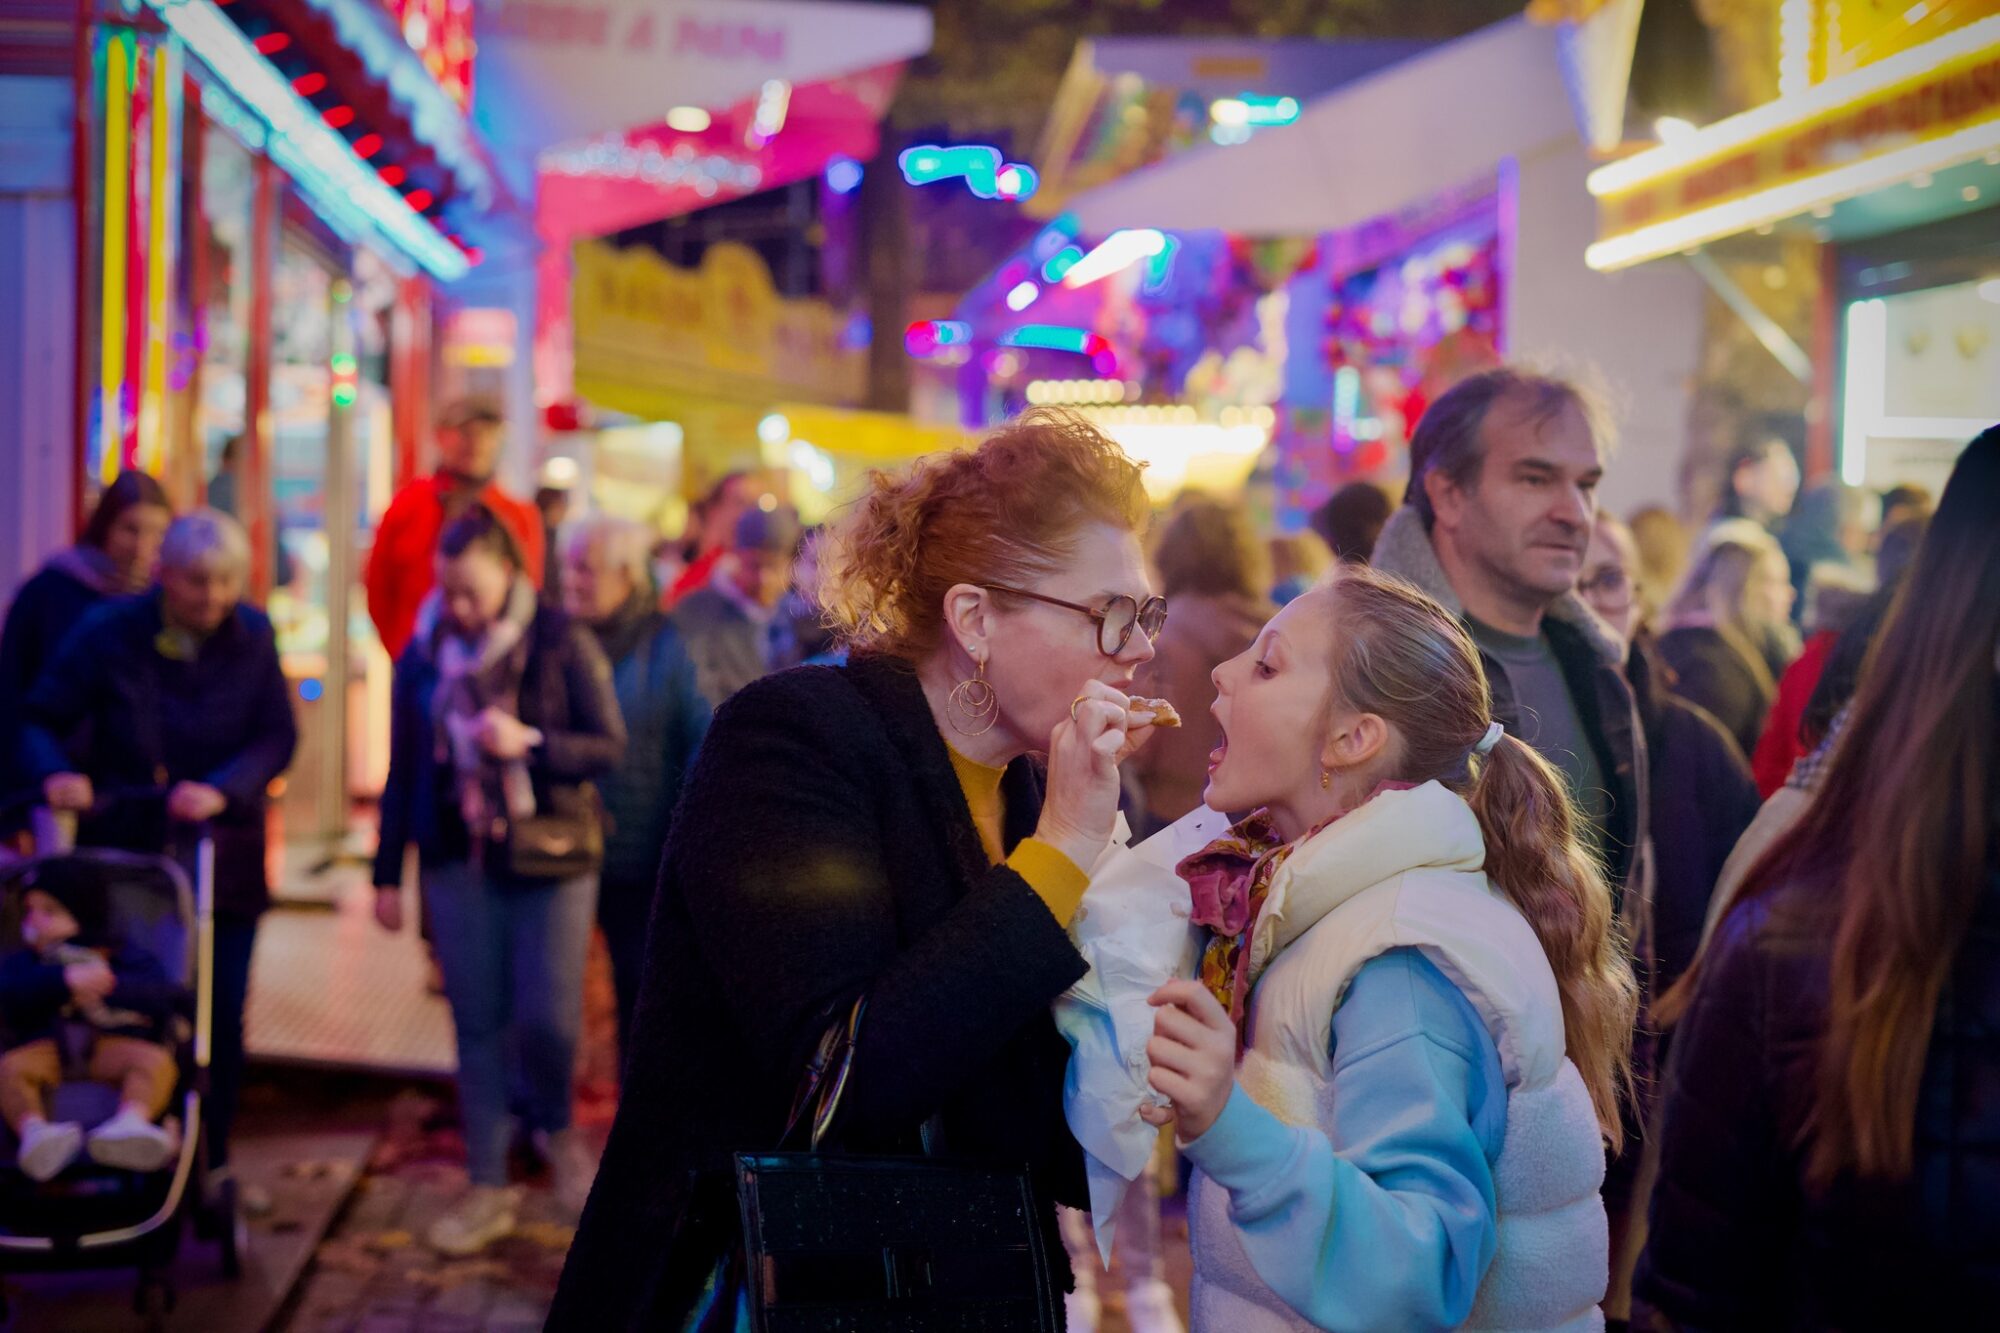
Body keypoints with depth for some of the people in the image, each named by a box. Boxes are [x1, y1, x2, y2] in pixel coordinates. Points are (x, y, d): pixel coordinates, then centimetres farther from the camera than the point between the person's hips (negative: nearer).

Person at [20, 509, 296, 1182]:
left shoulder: (251, 636, -1)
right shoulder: (108, 633, -6)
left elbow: (277, 736, -5)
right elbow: (42, 720, -5)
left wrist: (223, 790, -22)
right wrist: (56, 774, -25)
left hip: (224, 864, 2)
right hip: (124, 856, -2)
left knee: (220, 1024, 4)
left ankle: (207, 1171, 19)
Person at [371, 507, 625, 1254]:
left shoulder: (563, 646, -5)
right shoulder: (423, 655, 5)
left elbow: (610, 747, -5)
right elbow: (404, 770, 12)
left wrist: (529, 742, -20)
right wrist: (388, 874, 11)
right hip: (459, 861, 3)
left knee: (547, 1018, -7)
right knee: (478, 1025, 5)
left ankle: (558, 1128, 25)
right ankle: (488, 1189, 15)